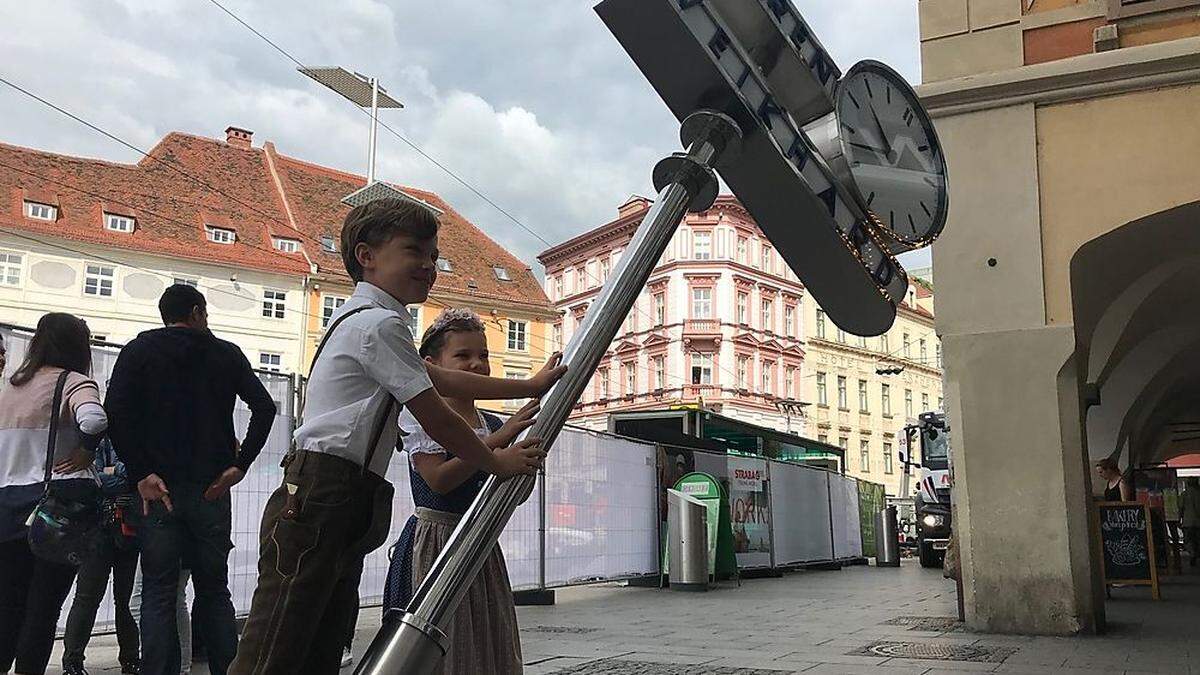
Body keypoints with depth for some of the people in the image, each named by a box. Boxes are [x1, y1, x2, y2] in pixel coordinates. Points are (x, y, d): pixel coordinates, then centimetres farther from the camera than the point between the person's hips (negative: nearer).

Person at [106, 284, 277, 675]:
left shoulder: (140, 350, 6)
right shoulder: (226, 354, 8)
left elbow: (117, 412, -10)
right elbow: (264, 407, -3)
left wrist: (141, 473, -9)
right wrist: (239, 465, -4)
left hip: (159, 487, -1)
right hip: (212, 488, 1)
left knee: (159, 593, 3)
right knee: (214, 590, 10)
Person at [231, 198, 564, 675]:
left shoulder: (364, 319, 24)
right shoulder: (381, 323, -9)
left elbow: (441, 379, 29)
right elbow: (435, 419, -6)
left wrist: (529, 387, 32)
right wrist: (499, 463, 8)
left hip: (340, 510, 11)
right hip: (319, 502, -11)